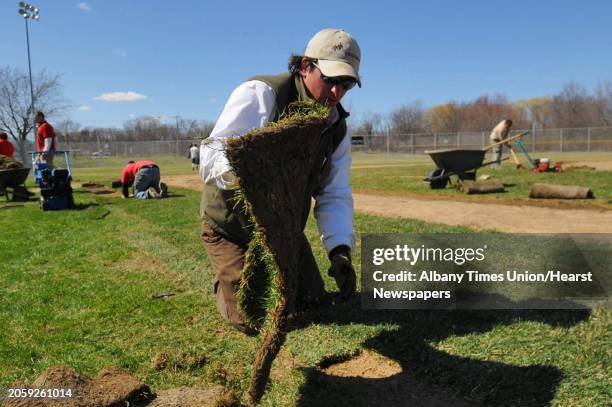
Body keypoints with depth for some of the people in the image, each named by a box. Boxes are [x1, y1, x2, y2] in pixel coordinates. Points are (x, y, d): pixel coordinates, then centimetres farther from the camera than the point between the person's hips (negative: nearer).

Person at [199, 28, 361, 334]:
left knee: (313, 303, 12)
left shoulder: (336, 127, -5)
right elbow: (211, 156, -34)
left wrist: (340, 249, -25)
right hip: (231, 226, -5)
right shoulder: (260, 94, -25)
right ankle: (225, 281, 27)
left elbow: (335, 195, -8)